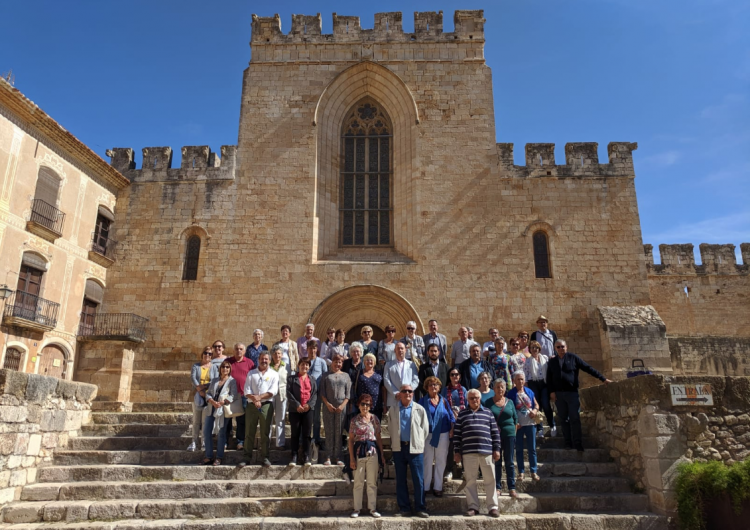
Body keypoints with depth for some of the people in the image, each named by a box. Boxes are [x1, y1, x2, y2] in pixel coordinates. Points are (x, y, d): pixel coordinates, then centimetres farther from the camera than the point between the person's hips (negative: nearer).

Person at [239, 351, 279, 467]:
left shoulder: (273, 374, 8)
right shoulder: (251, 373, 12)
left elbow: (273, 391, -4)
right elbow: (246, 390, 2)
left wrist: (260, 397, -14)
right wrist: (254, 400, -14)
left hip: (266, 405, -1)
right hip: (251, 405, 1)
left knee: (265, 432, 1)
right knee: (249, 432, 3)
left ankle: (265, 457, 8)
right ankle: (247, 456, 10)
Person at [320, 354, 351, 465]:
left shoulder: (346, 376, 11)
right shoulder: (326, 376, 9)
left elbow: (348, 393, 6)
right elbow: (322, 392, 4)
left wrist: (343, 405, -6)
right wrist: (327, 404, -8)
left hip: (341, 407, 0)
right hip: (328, 406, 0)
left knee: (339, 431, 1)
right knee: (329, 431, 1)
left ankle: (337, 456, 6)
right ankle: (328, 456, 4)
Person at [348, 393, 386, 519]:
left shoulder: (375, 419, 4)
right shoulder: (354, 420, 0)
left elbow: (378, 438, 8)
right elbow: (351, 440, 0)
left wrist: (382, 455, 5)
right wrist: (351, 458, -5)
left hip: (373, 452, 1)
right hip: (359, 452, -1)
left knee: (372, 482, 7)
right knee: (358, 482, 5)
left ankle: (372, 508, 16)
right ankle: (357, 508, 15)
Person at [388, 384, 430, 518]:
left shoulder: (419, 409, 2)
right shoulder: (393, 410, 7)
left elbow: (425, 429, 5)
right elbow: (391, 428, 13)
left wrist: (418, 442, 4)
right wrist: (394, 442, 7)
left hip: (415, 448, -2)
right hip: (398, 448, 2)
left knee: (418, 479, -1)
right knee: (400, 479, 7)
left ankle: (420, 508, 9)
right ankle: (404, 508, 16)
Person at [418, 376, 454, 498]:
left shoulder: (443, 401, 9)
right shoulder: (423, 401, 4)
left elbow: (451, 416, 10)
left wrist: (452, 429, -2)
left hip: (443, 435, 2)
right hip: (428, 435, -2)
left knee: (441, 462, 5)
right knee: (427, 462, 1)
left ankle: (438, 487, 14)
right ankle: (426, 487, 10)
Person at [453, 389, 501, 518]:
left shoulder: (488, 413, 11)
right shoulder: (462, 414, 10)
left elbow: (495, 432, 10)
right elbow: (457, 434, 8)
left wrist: (496, 449, 4)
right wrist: (457, 451, 3)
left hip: (486, 452, 0)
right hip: (468, 453, 0)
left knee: (490, 480, 2)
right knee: (470, 481, 4)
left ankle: (493, 507, 10)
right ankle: (473, 507, 13)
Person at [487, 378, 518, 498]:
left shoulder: (510, 402, 7)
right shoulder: (488, 403, 2)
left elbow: (516, 419, 9)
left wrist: (514, 432, 3)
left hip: (509, 435, 1)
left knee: (509, 462, 4)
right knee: (496, 462, 4)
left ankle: (512, 488, 10)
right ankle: (497, 487, 11)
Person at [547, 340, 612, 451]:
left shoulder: (573, 358, 4)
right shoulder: (552, 362, 12)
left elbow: (588, 368, 2)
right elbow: (549, 378, 11)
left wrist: (603, 379, -2)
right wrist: (551, 392, -1)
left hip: (572, 392, -3)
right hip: (558, 394, 3)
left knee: (575, 419, -6)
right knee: (563, 419, 5)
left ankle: (577, 444, -2)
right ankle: (568, 444, 10)